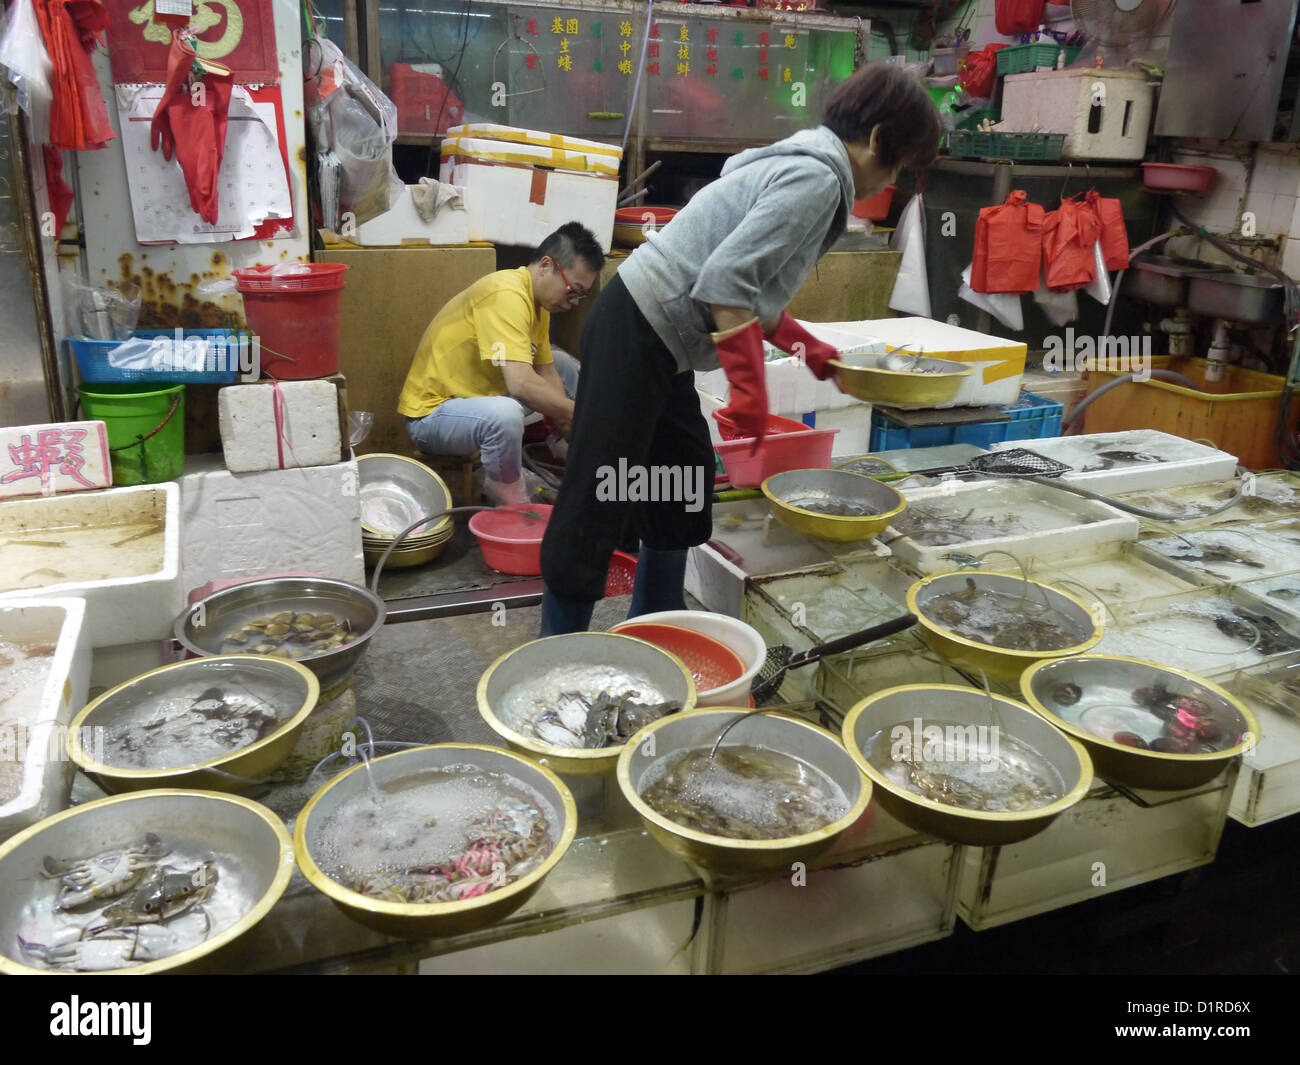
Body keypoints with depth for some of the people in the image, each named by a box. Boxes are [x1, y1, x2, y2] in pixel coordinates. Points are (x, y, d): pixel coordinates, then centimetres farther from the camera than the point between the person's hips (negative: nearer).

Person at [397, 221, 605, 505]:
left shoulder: (537, 301, 6)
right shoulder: (506, 295, -26)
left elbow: (547, 375, 6)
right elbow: (521, 384, -37)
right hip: (432, 412, -10)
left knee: (563, 364, 16)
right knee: (505, 414, -41)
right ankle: (511, 501, -14)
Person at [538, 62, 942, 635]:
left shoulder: (799, 161, 17)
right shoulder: (818, 178, -14)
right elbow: (726, 280, -24)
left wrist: (806, 346, 24)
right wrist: (751, 387, -20)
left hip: (656, 341, 11)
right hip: (636, 336, -11)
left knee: (681, 491, 18)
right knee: (596, 503, -4)